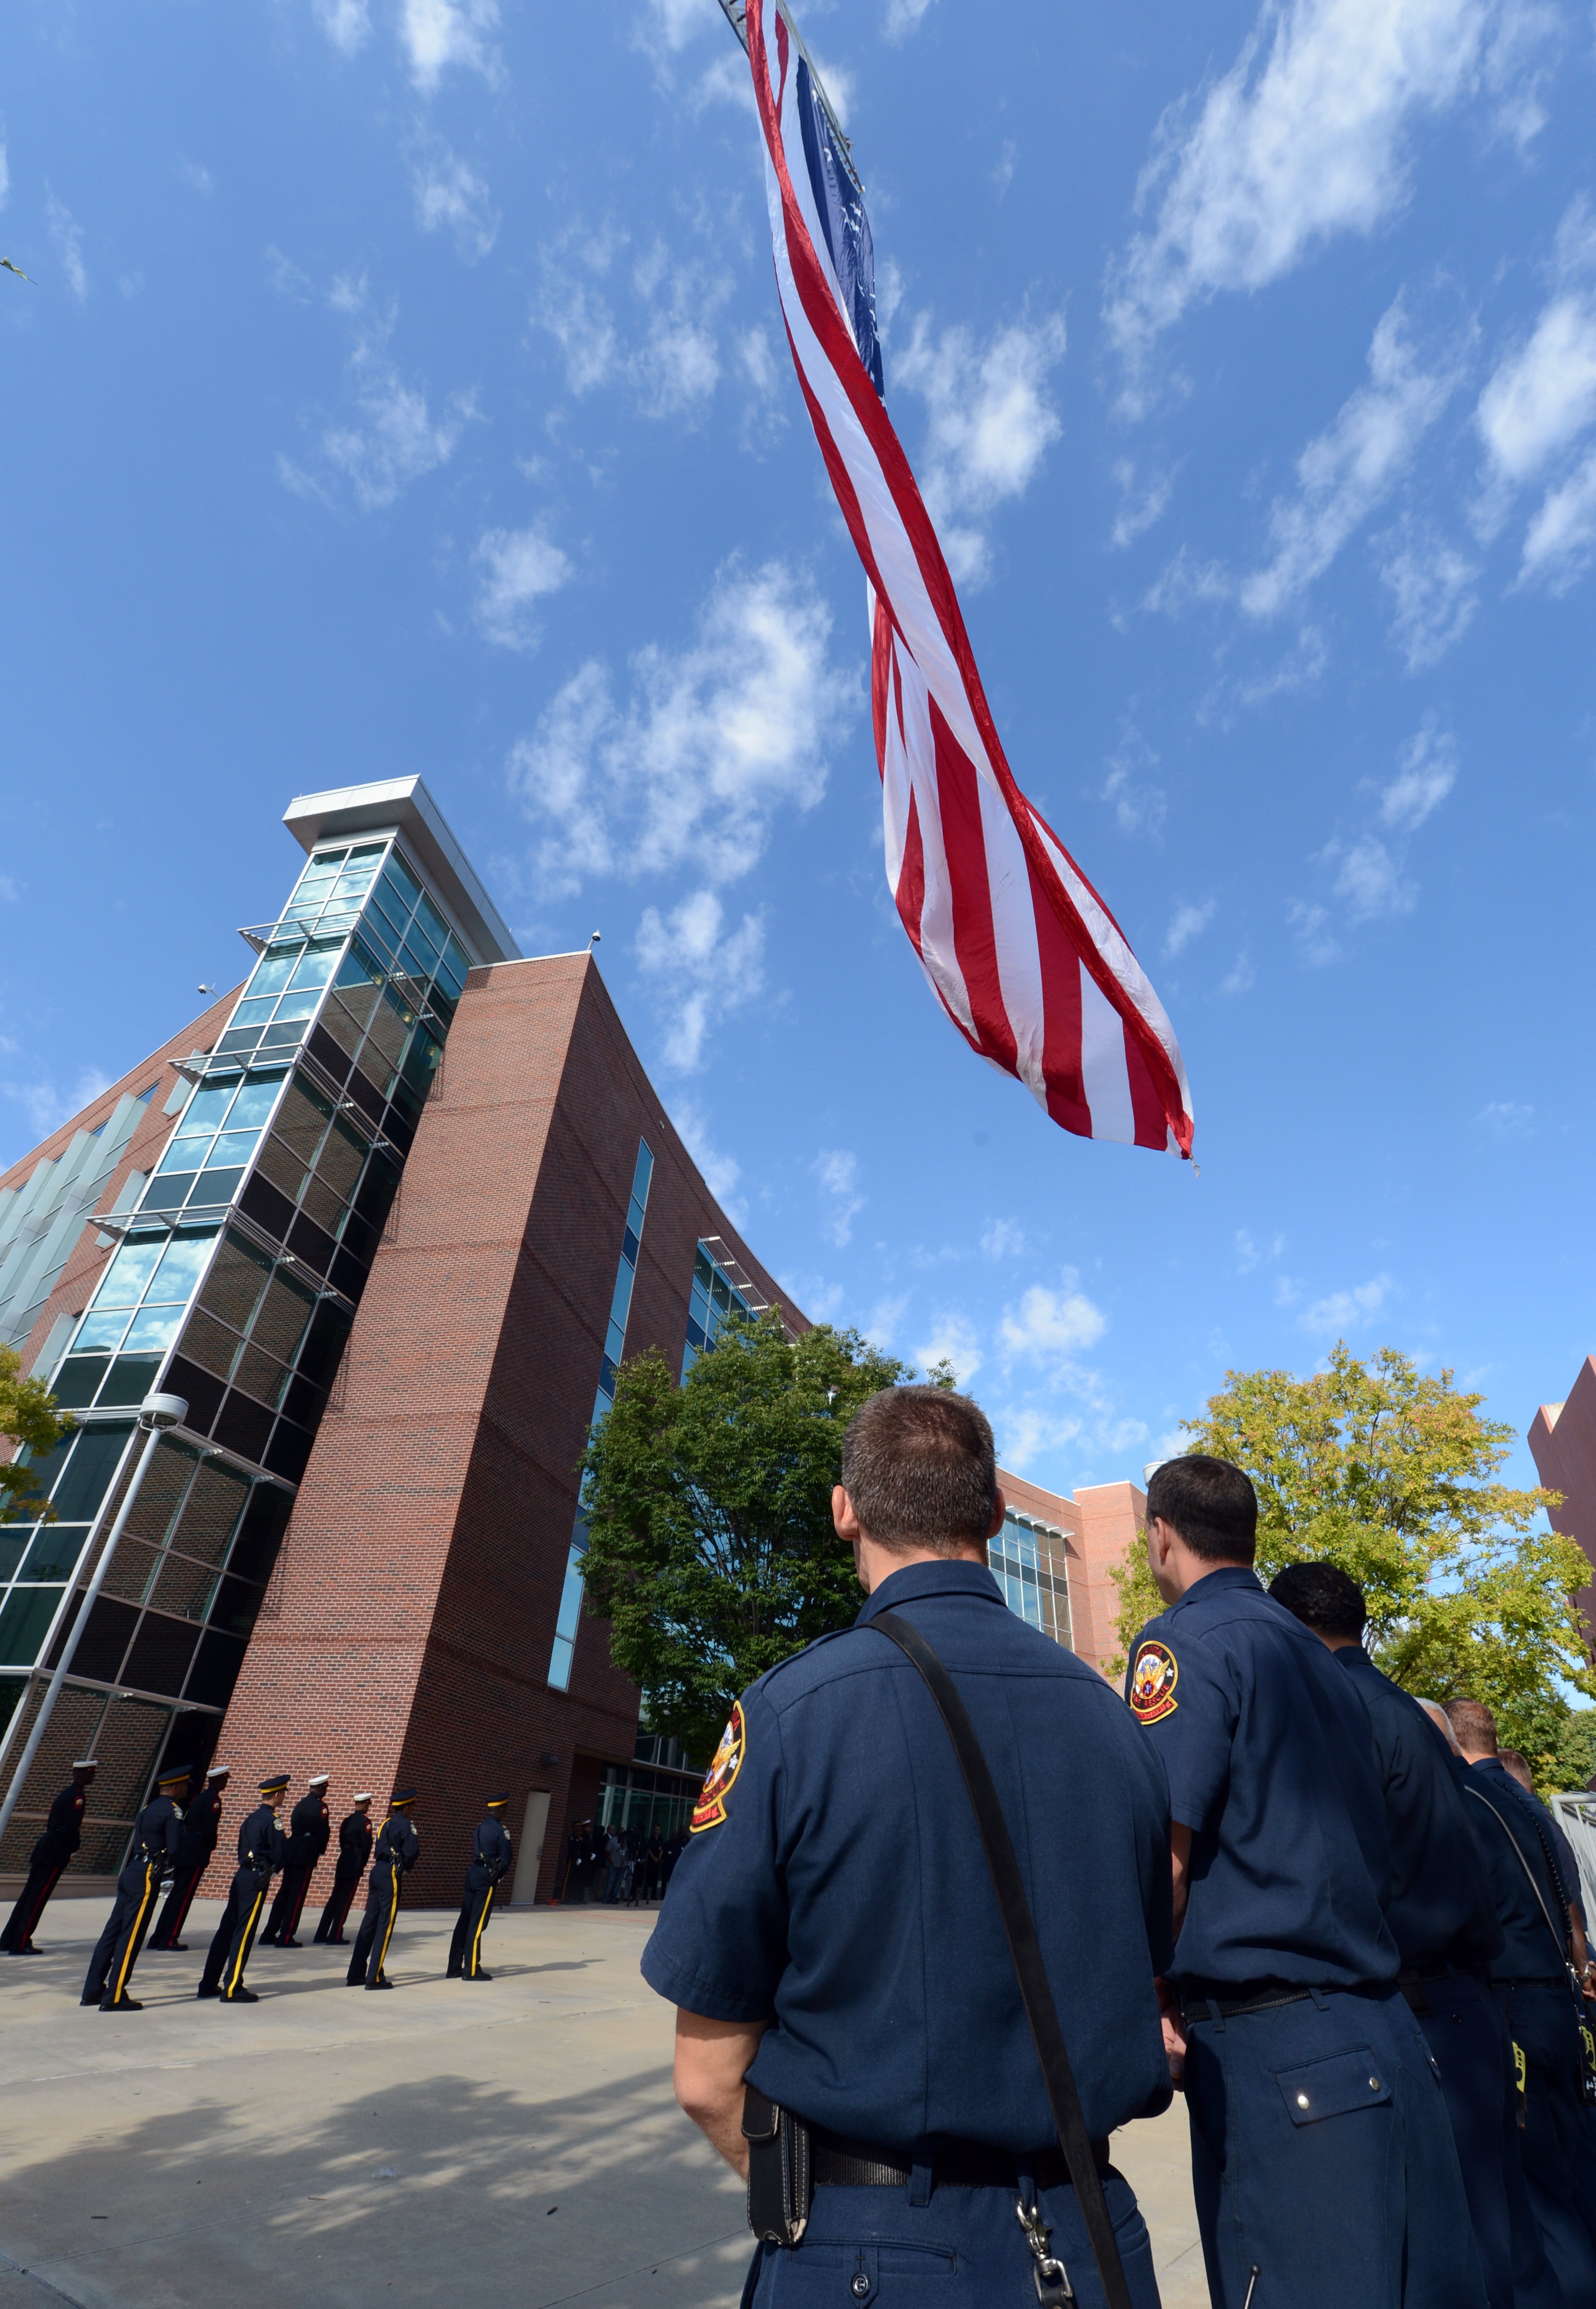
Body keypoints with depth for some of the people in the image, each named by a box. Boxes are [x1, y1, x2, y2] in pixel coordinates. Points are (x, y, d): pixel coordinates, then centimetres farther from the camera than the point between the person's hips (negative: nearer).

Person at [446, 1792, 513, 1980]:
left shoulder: (480, 1827, 12)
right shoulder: (501, 1830, -11)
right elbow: (506, 1857, -10)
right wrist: (501, 1876, 8)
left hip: (473, 1873, 8)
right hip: (487, 1877, -8)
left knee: (464, 1921, 12)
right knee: (478, 1923, -2)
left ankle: (455, 1968, 19)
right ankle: (471, 1970, 2)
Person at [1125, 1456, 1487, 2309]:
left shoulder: (1184, 1641, -14)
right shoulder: (1316, 1655, 11)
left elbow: (1164, 1858, -20)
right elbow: (1360, 1850, 18)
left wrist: (1145, 2006, -7)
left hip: (1270, 2045, -8)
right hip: (1384, 2036, 8)